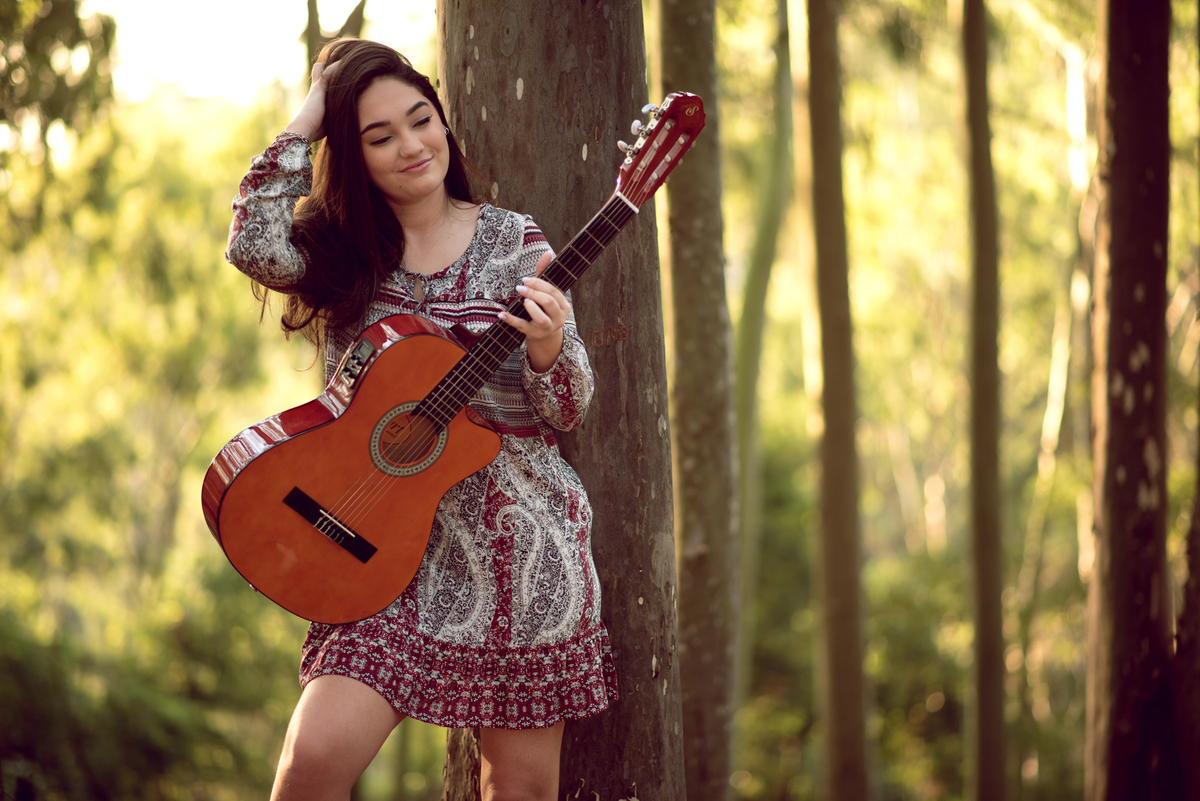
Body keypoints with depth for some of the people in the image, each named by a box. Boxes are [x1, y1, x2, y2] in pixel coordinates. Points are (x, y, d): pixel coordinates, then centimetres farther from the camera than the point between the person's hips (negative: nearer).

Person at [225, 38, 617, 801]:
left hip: (519, 542, 0)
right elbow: (254, 247, -18)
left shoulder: (515, 243, 1)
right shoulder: (336, 249, 5)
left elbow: (566, 412, -1)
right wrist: (304, 123, -9)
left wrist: (547, 351, -24)